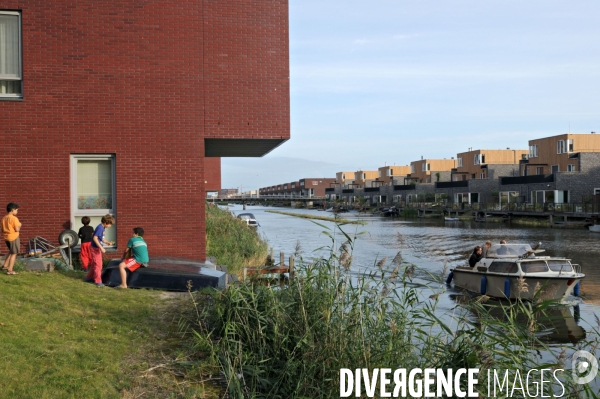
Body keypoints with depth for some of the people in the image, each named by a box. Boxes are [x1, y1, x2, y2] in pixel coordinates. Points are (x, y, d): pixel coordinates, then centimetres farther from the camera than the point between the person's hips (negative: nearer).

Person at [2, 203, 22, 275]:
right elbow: (17, 229, -20)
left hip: (6, 237, 8)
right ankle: (10, 270, 0)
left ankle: (5, 266, 30)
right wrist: (19, 225, -2)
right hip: (14, 237, -8)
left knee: (11, 251, 28)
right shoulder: (14, 218, -16)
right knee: (14, 253, 1)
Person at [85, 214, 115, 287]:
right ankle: (98, 281, 2)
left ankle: (89, 277, 34)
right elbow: (95, 238, -28)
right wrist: (101, 247, -29)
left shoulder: (102, 228, 7)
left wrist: (106, 242, 4)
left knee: (94, 264, 21)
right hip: (95, 248, -10)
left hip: (97, 248, 10)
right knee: (98, 265, -4)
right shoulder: (100, 228, -22)